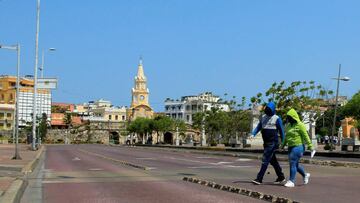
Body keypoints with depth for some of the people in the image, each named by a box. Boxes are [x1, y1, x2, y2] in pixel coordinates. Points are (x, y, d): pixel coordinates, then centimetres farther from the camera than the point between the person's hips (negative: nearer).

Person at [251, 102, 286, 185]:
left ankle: (259, 179, -10)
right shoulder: (263, 117, 12)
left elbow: (281, 130, 0)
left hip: (273, 143, -7)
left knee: (265, 160, -10)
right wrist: (253, 134, -5)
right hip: (266, 143, 7)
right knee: (273, 160, 14)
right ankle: (281, 177, 26)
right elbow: (258, 127, 12)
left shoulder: (277, 118, -5)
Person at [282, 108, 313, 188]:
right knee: (295, 164, 14)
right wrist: (283, 145, 23)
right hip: (291, 147, 8)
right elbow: (286, 136, 22)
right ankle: (305, 175, 36)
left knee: (293, 163, -9)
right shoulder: (288, 126, 13)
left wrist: (309, 145, -13)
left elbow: (306, 136, -12)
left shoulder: (300, 125, -11)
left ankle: (291, 181, -3)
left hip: (298, 146, -8)